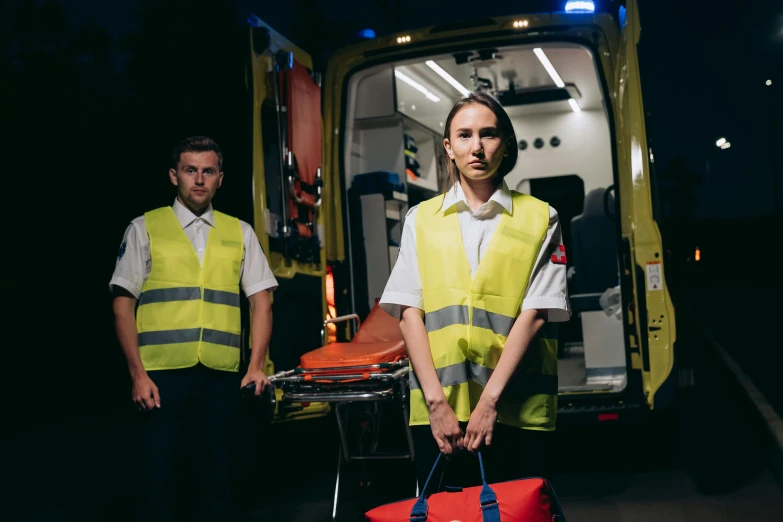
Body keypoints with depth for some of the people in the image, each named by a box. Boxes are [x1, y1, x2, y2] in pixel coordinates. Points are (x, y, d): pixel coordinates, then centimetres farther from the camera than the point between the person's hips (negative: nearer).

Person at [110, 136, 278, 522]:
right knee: (158, 474, 0)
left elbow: (260, 301, 11)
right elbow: (123, 304, 3)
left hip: (223, 375, 2)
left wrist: (256, 366, 0)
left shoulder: (240, 233, 13)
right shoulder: (145, 229, 7)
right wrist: (137, 374, -6)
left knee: (217, 474, 8)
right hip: (162, 374, -2)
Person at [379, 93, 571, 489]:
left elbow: (534, 314, -2)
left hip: (517, 410, -1)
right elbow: (409, 314, 2)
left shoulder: (539, 219, 5)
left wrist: (490, 400, -11)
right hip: (437, 410, 1)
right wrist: (436, 401, -9)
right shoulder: (421, 219, 10)